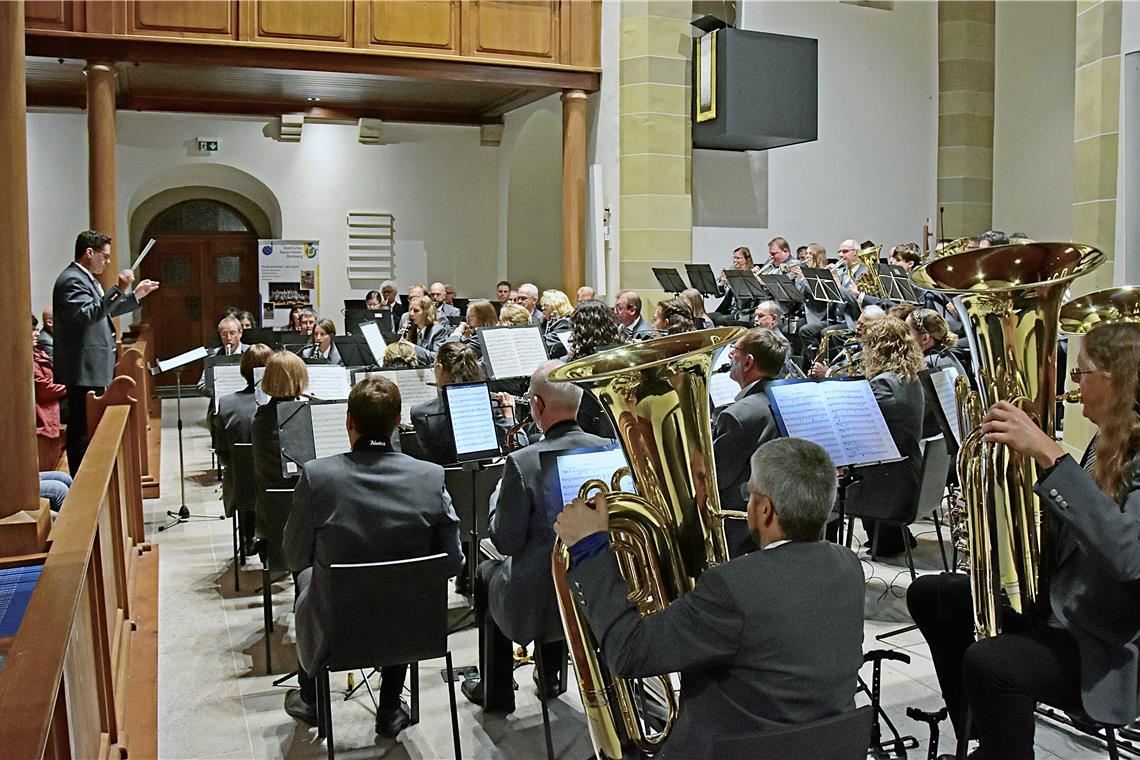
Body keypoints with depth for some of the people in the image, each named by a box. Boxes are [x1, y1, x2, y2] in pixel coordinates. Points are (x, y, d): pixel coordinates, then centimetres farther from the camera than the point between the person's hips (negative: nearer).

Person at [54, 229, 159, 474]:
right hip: (83, 371, -11)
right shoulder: (72, 280, -15)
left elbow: (103, 311, 27)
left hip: (93, 370, 11)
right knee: (83, 430, -7)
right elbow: (88, 314, -28)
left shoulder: (85, 278, 17)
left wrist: (135, 295, 22)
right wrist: (118, 290, -31)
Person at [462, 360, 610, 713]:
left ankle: (495, 693, 38)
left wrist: (499, 494, 1)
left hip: (539, 606, -4)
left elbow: (505, 541, -15)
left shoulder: (523, 462, -24)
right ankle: (550, 675, 46)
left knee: (488, 573, 28)